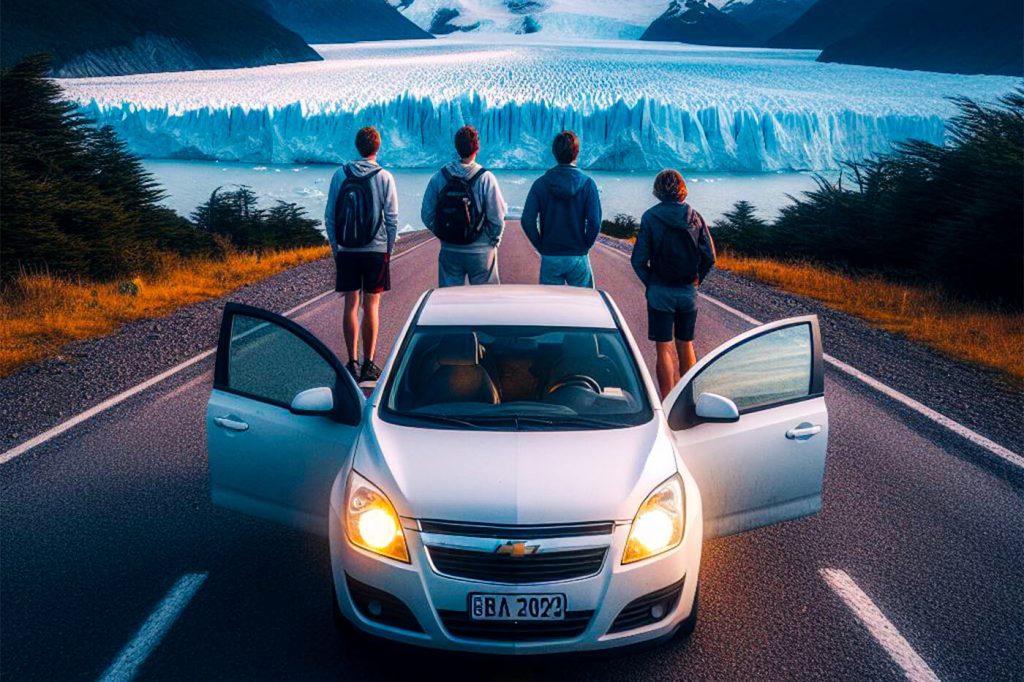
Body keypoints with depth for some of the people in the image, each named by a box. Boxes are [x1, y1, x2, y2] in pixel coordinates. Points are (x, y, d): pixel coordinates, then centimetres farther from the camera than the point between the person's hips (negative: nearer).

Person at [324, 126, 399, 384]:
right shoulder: (384, 177, -5)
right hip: (376, 250, -1)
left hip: (346, 251, 1)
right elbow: (392, 218, -4)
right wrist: (389, 249, 7)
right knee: (371, 305, 3)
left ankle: (353, 363, 6)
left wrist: (335, 248, 10)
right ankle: (369, 364, 5)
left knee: (350, 305, 6)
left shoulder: (340, 174, 0)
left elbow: (329, 217, 2)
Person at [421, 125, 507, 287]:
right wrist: (494, 240, 6)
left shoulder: (439, 177, -3)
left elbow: (427, 215, 0)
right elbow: (497, 217, -11)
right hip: (480, 252, -3)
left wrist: (443, 234, 13)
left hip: (449, 251, 3)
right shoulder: (486, 178, -12)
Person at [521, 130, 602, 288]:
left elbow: (527, 221, -8)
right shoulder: (587, 183, -7)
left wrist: (542, 247, 1)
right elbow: (594, 222, -12)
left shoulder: (540, 183, -3)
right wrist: (585, 247, 1)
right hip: (578, 257, -1)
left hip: (549, 258, 1)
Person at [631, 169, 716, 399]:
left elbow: (638, 259, -10)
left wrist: (650, 283, 3)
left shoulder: (651, 217, -8)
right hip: (689, 292, 3)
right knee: (686, 345, 16)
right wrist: (695, 280, 12)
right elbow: (710, 256, 1)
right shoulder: (694, 217, 0)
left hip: (660, 292, -3)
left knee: (664, 348, 1)